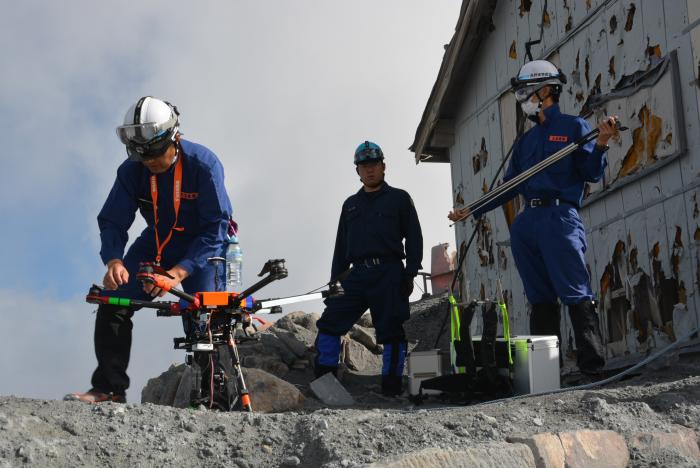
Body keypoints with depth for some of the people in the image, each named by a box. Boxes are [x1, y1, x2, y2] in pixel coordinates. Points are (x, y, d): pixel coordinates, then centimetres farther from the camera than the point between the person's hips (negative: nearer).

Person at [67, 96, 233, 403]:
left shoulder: (204, 165, -27)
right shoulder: (131, 171, -16)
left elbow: (216, 227, -27)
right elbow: (112, 221, -12)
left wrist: (179, 272, -37)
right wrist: (113, 260, -34)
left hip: (201, 246, -4)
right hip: (155, 243, 4)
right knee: (112, 304, -10)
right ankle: (109, 388, -1)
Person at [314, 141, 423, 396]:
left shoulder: (399, 198, 10)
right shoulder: (351, 205, 22)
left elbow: (414, 238, 4)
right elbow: (341, 247, 23)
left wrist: (410, 274, -7)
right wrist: (334, 281, 14)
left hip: (388, 274, -4)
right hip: (357, 275, 4)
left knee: (391, 331, -3)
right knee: (329, 322, -6)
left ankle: (391, 385, 4)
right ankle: (323, 378, -1)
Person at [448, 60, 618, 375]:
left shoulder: (573, 127, 6)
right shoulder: (526, 141, 24)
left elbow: (591, 174, -1)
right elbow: (509, 186, 25)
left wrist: (601, 143, -18)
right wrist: (472, 210, 22)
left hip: (560, 218, -6)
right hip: (527, 224, 7)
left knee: (576, 294, -12)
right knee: (540, 299, 5)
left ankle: (592, 363, -12)